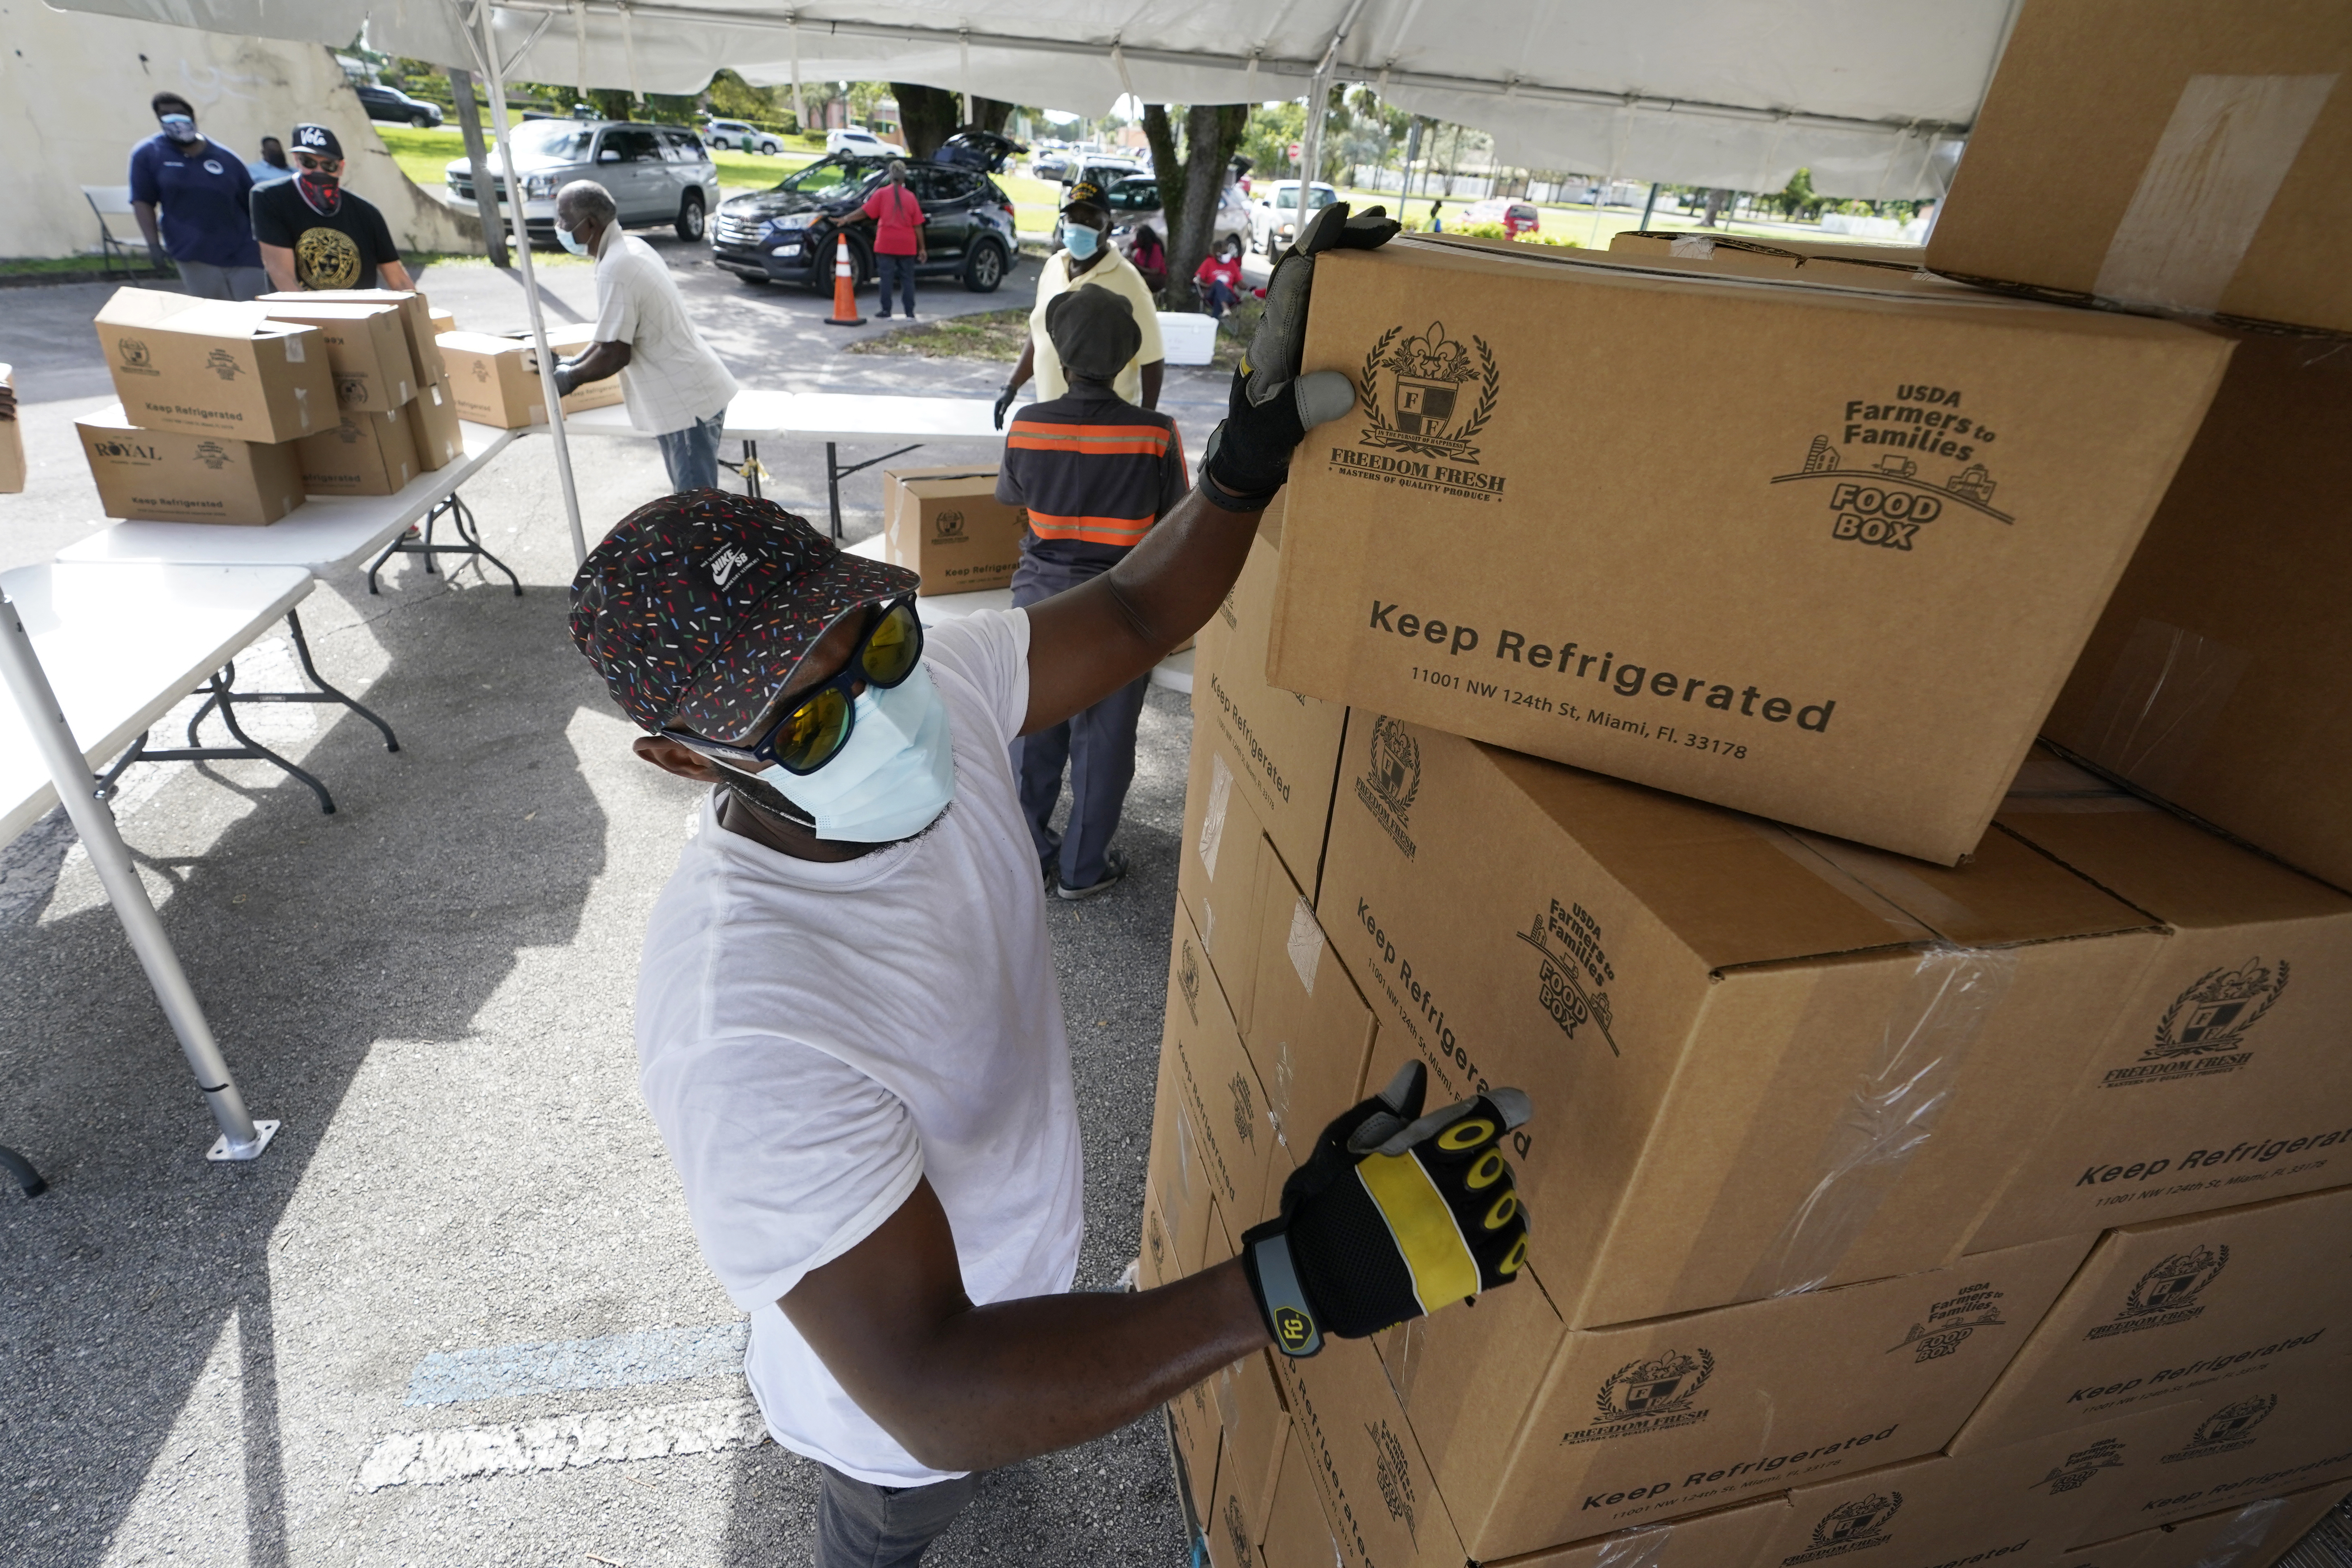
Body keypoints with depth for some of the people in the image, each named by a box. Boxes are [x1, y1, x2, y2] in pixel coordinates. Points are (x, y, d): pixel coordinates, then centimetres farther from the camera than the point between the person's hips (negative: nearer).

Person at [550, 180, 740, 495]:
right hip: (693, 391, 10)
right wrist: (574, 364, 17)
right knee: (695, 498, 18)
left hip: (688, 400, -10)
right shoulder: (633, 247, 11)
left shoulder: (616, 268, -19)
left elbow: (614, 354, -19)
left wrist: (570, 377, -2)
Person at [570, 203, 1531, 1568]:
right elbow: (932, 1390, -43)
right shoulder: (743, 1029, -45)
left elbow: (1132, 616, -12)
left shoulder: (937, 682, -25)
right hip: (902, 1404, -6)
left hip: (1007, 1263, 7)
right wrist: (1303, 1280, -52)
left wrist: (1253, 455, -30)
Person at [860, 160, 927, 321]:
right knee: (907, 279, 8)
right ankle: (910, 313, 5)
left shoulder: (882, 193, -2)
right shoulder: (911, 197, 2)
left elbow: (865, 212, -4)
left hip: (886, 245, -1)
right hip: (907, 246, 1)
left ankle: (886, 312, 3)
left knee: (887, 278, 3)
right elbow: (918, 225, 1)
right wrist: (922, 248, 7)